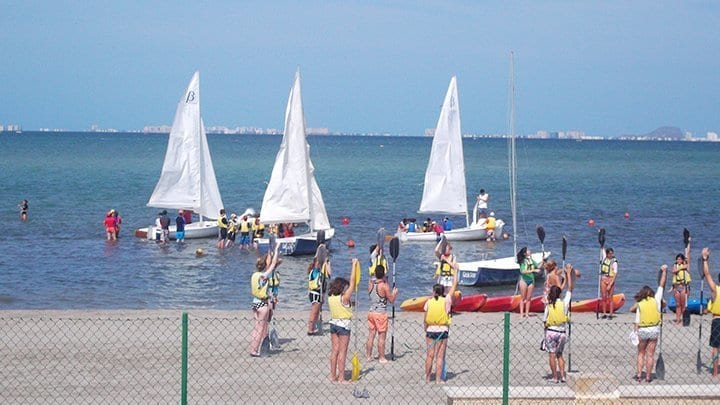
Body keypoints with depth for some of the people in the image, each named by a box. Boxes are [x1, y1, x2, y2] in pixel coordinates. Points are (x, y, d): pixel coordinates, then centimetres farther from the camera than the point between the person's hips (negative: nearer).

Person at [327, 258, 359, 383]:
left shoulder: (330, 297, 0)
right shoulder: (344, 298, -18)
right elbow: (352, 283, -17)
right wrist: (354, 265, -13)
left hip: (333, 323, 7)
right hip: (343, 325, -7)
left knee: (335, 350, 12)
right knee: (342, 352, -2)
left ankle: (333, 375, 15)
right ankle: (341, 377, 0)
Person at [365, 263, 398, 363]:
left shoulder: (371, 284, 1)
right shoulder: (384, 286, -15)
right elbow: (391, 300, -9)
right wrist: (395, 293, 10)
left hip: (371, 312, 6)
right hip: (381, 314, -6)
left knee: (371, 335, 12)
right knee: (381, 336, 3)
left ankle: (369, 356, 17)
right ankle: (381, 357, 7)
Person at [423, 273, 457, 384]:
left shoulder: (429, 302, -1)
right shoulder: (446, 300, -6)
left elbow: (425, 319, 2)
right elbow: (454, 285, 3)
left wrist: (426, 330, 15)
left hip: (430, 330, 2)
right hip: (442, 331, -2)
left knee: (429, 355, 8)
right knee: (440, 356, 1)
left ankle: (427, 378, 13)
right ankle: (438, 379, 2)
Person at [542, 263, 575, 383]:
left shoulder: (549, 306, -6)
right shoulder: (564, 303, -4)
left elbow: (544, 321, -1)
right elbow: (570, 289, 6)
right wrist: (569, 274, 11)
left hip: (550, 332, -2)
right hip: (561, 332, 2)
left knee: (552, 355, 2)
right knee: (559, 354, 14)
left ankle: (555, 377, -1)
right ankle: (562, 376, 5)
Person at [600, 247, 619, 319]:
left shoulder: (614, 262, -8)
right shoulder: (604, 258, 6)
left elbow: (615, 274, -12)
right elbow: (602, 250, 24)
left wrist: (610, 285, -18)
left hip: (611, 280, -5)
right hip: (603, 279, 5)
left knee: (610, 298, -4)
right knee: (604, 297, 3)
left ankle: (610, 314, -4)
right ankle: (604, 314, 5)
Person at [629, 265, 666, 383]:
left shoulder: (639, 305, -1)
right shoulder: (656, 300, 0)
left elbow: (637, 322, -5)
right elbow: (661, 285, 8)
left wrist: (636, 332, -2)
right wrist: (664, 271, 17)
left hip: (642, 330, -1)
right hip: (654, 329, 1)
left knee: (641, 353, 11)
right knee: (650, 354, 5)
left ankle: (639, 375, 3)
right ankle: (648, 376, 6)